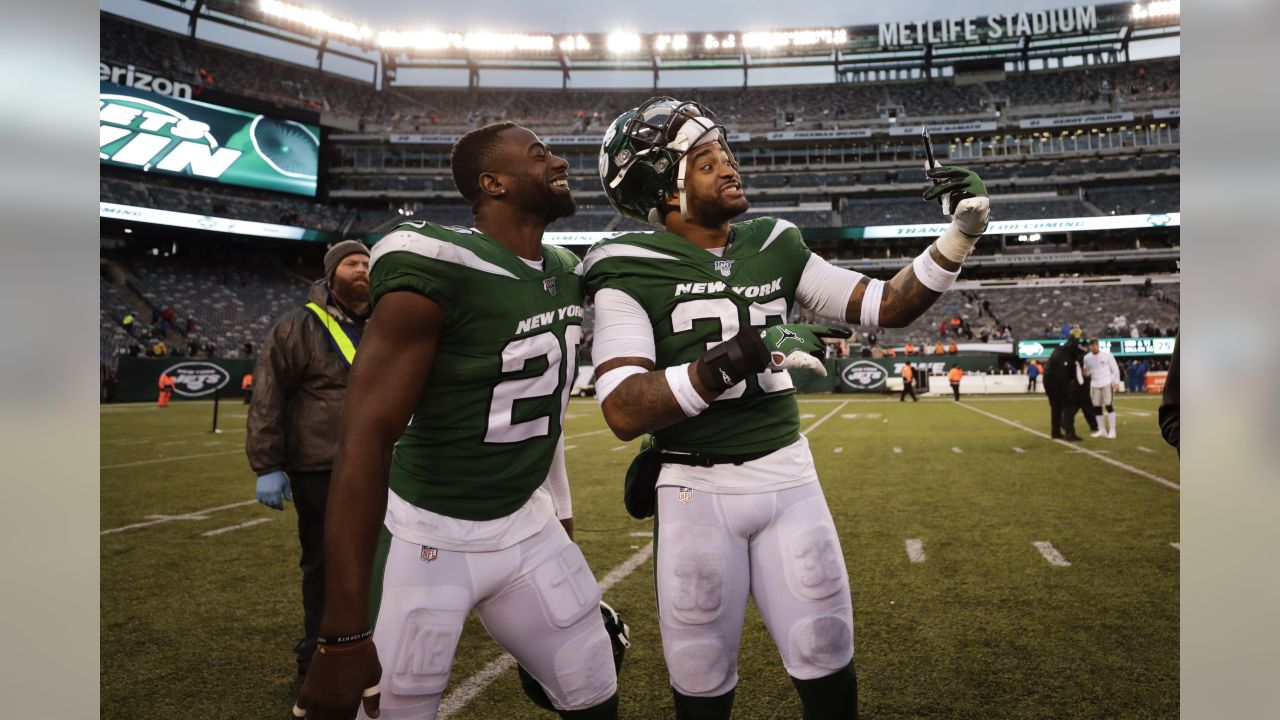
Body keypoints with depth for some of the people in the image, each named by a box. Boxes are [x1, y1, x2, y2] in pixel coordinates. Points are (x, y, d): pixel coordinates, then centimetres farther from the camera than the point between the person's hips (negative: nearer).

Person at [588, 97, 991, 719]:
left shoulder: (774, 247, 6)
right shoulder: (631, 272, -9)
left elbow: (888, 306, 9)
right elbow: (624, 412, -21)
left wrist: (959, 237, -5)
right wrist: (741, 356, -30)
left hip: (788, 477, 4)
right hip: (696, 489, -3)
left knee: (827, 667, 11)